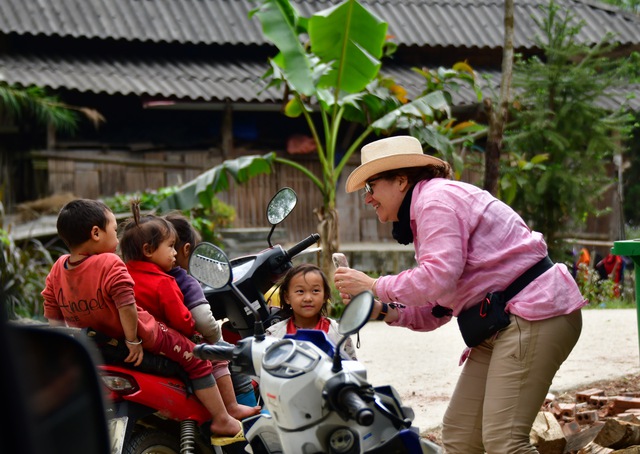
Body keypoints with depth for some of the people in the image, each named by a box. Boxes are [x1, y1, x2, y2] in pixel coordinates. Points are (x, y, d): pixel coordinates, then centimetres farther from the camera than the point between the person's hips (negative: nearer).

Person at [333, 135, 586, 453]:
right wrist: (383, 310, 5)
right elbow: (437, 311, 19)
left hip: (533, 313, -11)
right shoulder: (420, 214, 23)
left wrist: (374, 286, -10)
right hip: (501, 325, 11)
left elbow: (438, 277, -22)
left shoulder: (436, 198, -8)